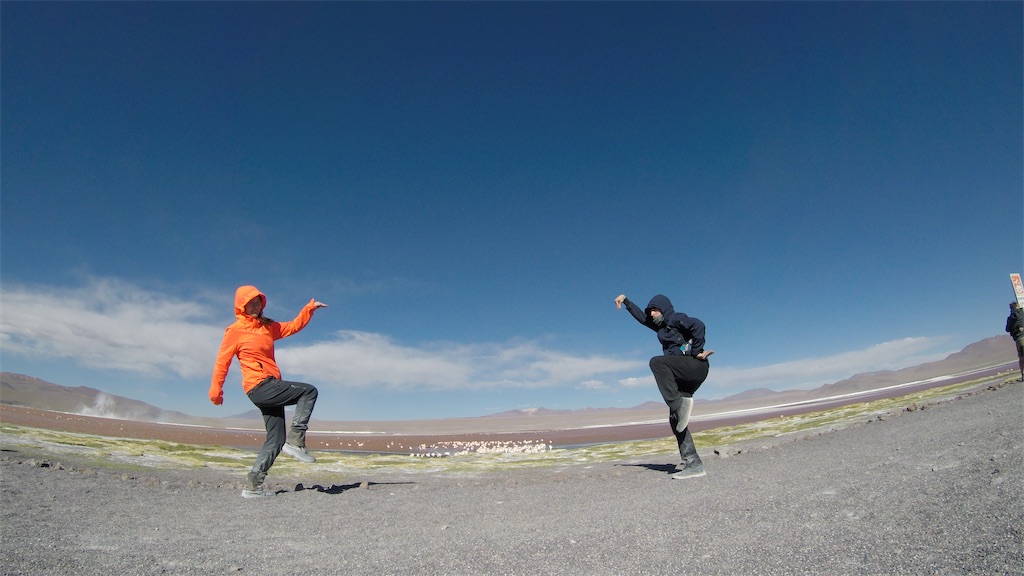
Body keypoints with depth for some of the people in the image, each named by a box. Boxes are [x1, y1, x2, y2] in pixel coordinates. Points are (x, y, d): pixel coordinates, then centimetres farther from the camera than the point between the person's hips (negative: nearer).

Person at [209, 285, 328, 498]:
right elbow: (222, 361, -3)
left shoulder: (268, 326, 17)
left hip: (271, 387, 7)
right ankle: (295, 440, -15)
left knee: (276, 440, 6)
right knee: (309, 391, -16)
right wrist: (215, 390, -8)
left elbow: (293, 326, 21)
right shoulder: (235, 331, -1)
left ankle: (253, 485, 11)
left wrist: (310, 307, 10)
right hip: (259, 387, -7)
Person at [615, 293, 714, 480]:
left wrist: (697, 352, -16)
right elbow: (642, 317, 35)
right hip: (683, 377, 9)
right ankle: (692, 463, -3)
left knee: (656, 362, -28)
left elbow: (698, 325, -19)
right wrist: (626, 301, 33)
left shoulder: (676, 318, 0)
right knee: (675, 419, 1)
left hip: (695, 366, -9)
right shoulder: (662, 326, 24)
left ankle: (679, 404, -31)